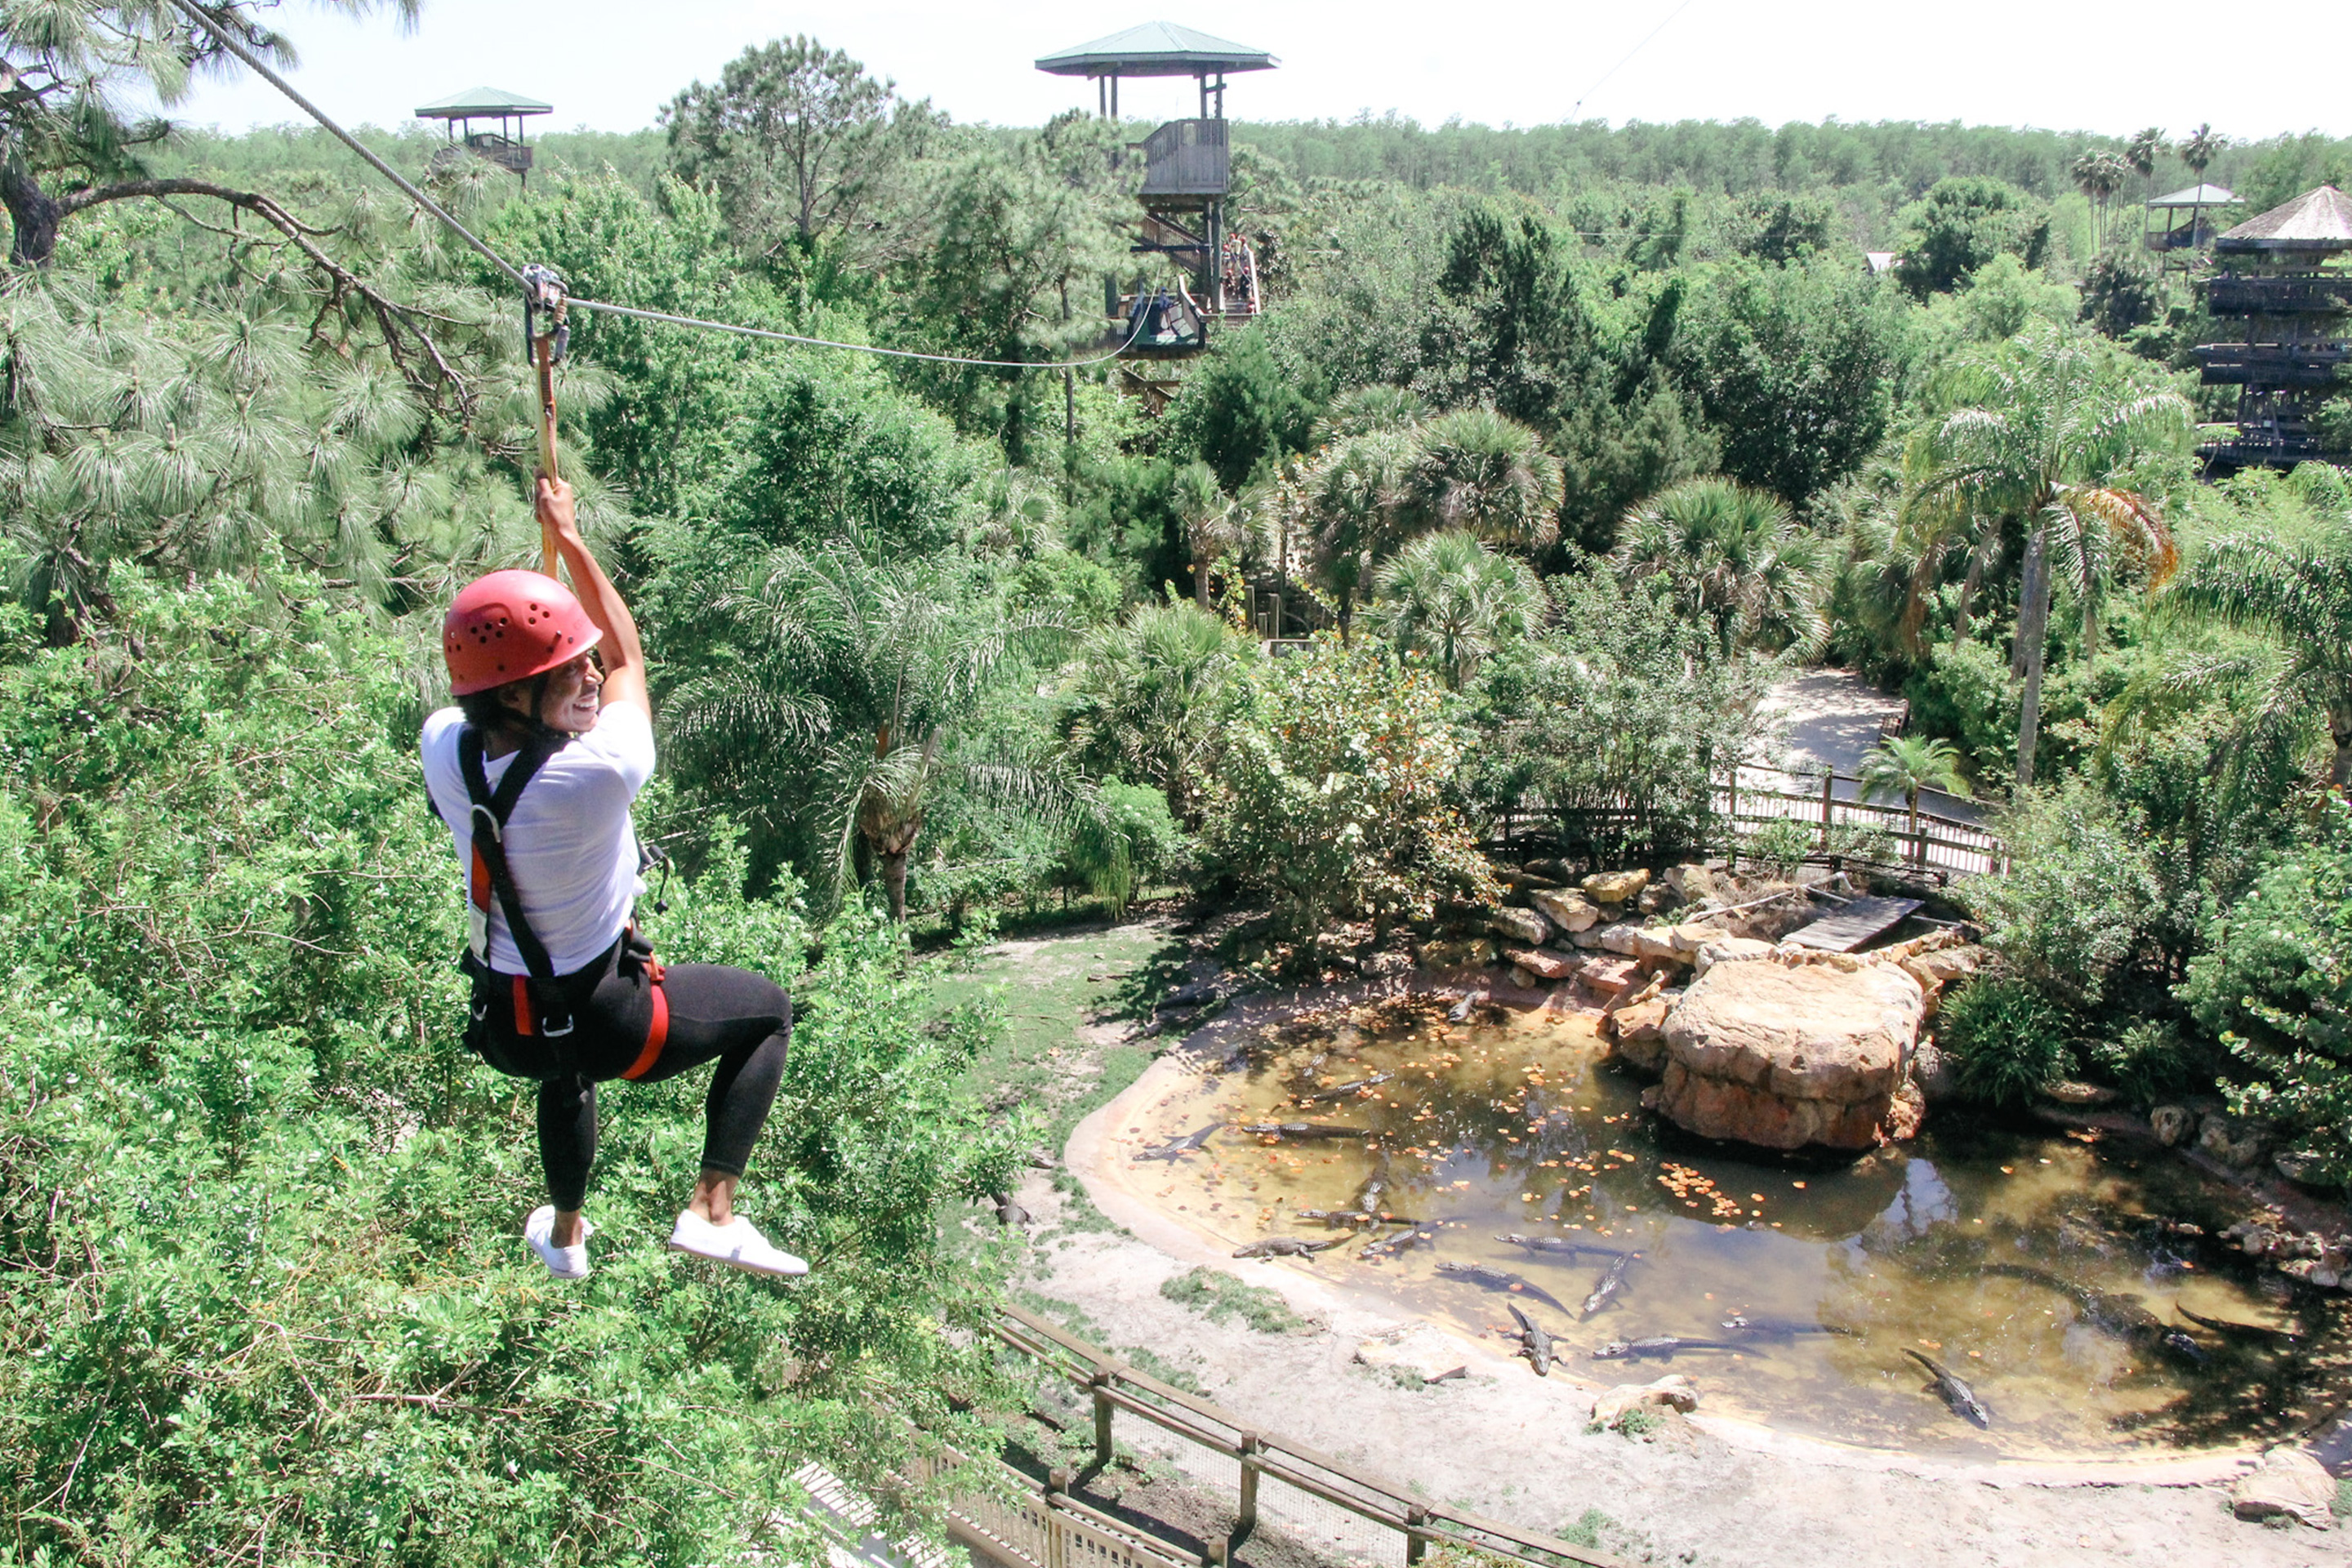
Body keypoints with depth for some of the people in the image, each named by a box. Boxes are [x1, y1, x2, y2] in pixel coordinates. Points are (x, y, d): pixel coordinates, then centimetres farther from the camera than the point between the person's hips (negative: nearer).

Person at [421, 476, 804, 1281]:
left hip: (503, 1025, 6)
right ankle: (712, 1212, 7)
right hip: (601, 1024, -6)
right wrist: (569, 536, -3)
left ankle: (565, 1235, 61)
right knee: (768, 1010, 16)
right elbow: (630, 654, -12)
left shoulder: (443, 747, -17)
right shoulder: (602, 769, -32)